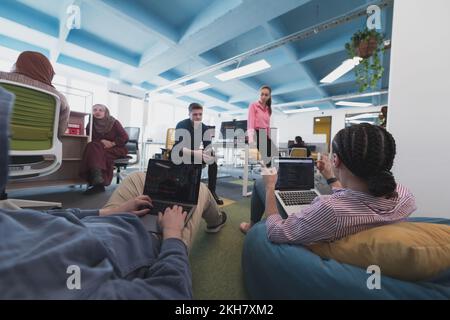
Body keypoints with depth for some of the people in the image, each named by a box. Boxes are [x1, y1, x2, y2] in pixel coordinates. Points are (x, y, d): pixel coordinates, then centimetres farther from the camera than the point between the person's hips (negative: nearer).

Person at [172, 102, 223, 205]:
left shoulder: (204, 128, -6)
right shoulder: (182, 125, -20)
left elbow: (208, 147, -12)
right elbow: (179, 148, -31)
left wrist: (208, 153, -37)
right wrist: (195, 153, -46)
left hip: (195, 155, 4)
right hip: (180, 155, -4)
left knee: (213, 160, -17)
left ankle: (212, 192, -10)